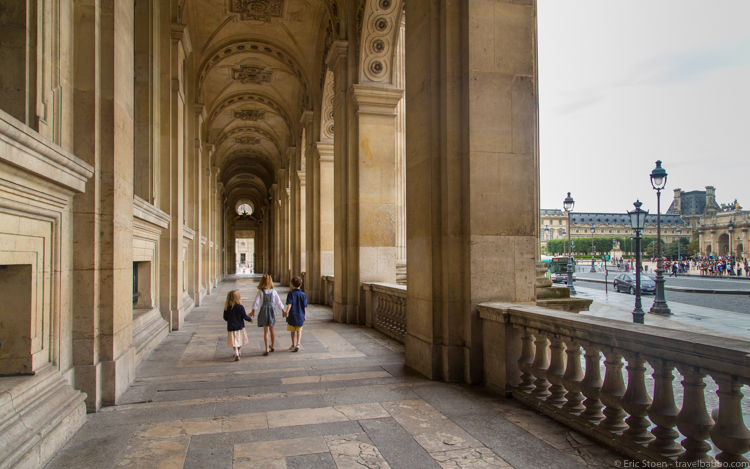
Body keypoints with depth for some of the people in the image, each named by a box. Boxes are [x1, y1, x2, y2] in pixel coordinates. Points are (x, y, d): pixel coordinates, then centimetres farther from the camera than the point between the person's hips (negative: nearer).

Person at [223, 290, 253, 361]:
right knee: (240, 339, 19)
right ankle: (239, 352, 35)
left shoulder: (227, 308, -8)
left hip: (231, 327, 0)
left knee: (234, 342, 3)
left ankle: (236, 354, -11)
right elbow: (244, 316, -9)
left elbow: (225, 318, 0)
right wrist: (250, 319, 10)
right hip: (240, 326, 0)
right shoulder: (240, 307, -13)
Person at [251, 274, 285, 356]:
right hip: (272, 310, 2)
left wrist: (253, 311, 8)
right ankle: (272, 347, 31)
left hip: (264, 311, -2)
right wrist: (283, 311, 16)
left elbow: (256, 302, -6)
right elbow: (278, 302, 5)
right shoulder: (273, 291, -1)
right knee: (272, 329, 18)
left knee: (266, 331, 2)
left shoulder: (260, 291, -8)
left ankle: (267, 350, 0)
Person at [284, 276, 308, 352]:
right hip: (300, 316, 2)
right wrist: (304, 316, 10)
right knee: (299, 331, 13)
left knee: (292, 331, 13)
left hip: (292, 316, -2)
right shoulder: (303, 295, -1)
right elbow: (305, 307, 1)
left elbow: (289, 304, -22)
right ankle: (298, 344, -4)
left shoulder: (290, 294, -7)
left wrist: (287, 311, -32)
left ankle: (293, 345, 22)